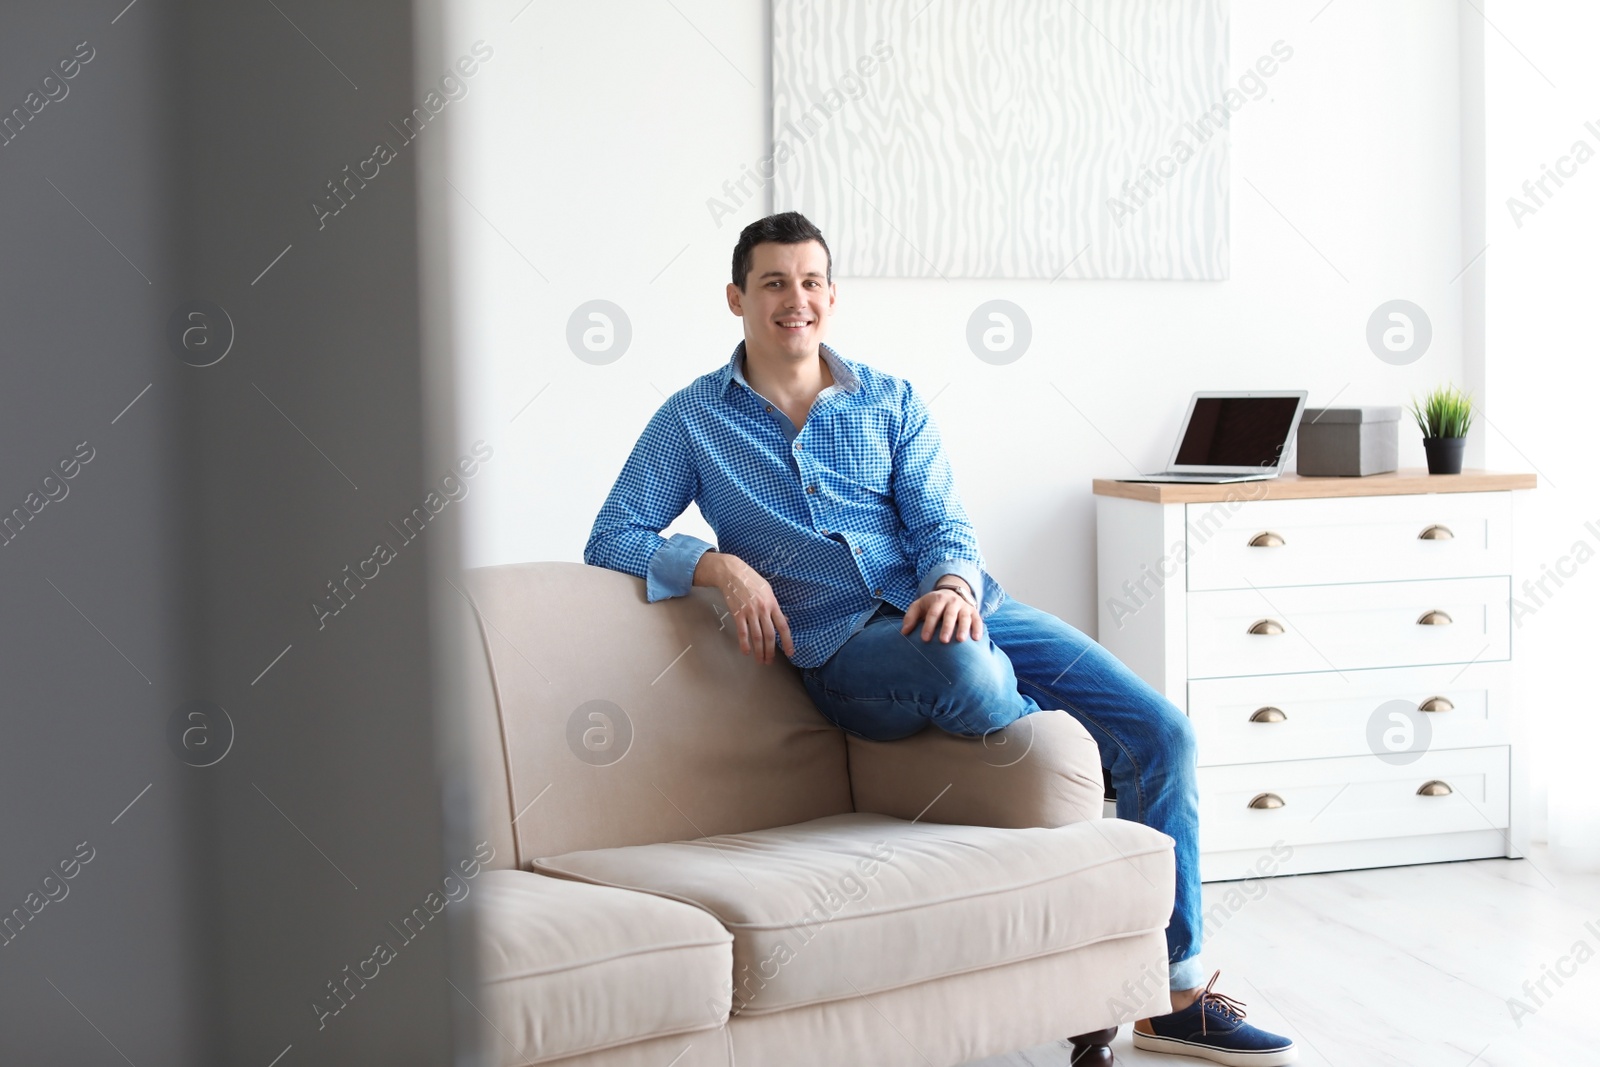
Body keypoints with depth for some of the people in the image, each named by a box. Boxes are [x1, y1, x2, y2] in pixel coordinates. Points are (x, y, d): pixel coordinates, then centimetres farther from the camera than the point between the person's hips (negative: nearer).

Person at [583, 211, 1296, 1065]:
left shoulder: (892, 402, 14)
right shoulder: (693, 420, 9)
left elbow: (941, 522, 5)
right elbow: (611, 540, 5)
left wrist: (956, 583, -19)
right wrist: (720, 565, -12)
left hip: (957, 605, 4)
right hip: (847, 650, -4)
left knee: (1161, 731, -13)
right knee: (961, 665, -41)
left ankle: (1172, 997, -6)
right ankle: (1089, 758, -8)